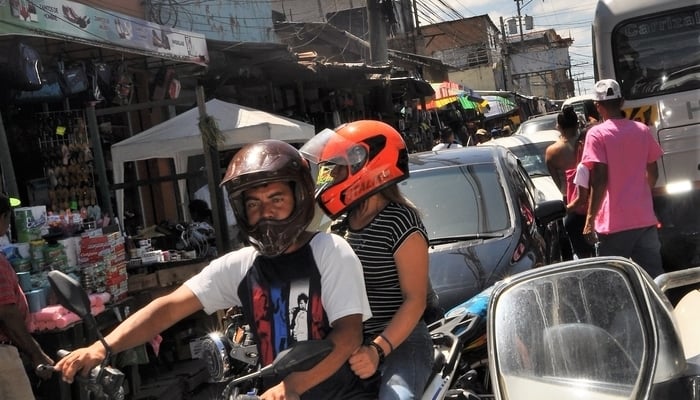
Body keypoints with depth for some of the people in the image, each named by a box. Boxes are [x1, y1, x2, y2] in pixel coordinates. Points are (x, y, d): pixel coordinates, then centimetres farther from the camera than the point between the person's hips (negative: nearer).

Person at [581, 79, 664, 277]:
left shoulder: (597, 134, -9)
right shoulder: (642, 130, 7)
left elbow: (599, 180, -15)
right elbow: (653, 174, 13)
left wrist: (590, 219, -11)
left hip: (615, 222, -5)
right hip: (645, 218, 5)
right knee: (654, 278, 11)